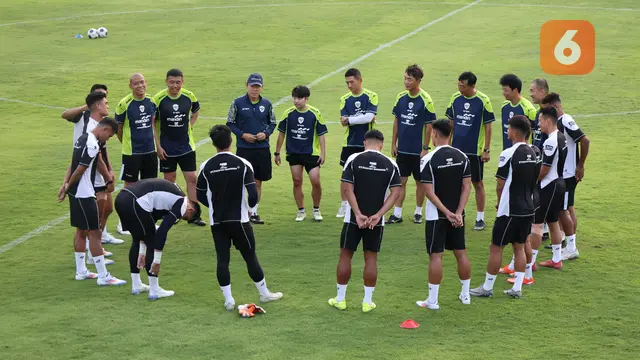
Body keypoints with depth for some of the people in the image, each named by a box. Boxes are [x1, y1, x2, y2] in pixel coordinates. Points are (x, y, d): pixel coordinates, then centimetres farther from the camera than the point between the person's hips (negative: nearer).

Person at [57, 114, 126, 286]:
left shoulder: (83, 138, 11)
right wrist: (67, 187, -4)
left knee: (81, 231, 17)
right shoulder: (92, 144, -20)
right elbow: (79, 170, -18)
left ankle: (81, 271, 26)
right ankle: (103, 276, -4)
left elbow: (73, 165, 12)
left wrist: (66, 185, 6)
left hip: (75, 193, 10)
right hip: (84, 195, -10)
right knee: (94, 233, -6)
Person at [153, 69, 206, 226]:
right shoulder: (158, 99, -13)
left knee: (192, 178, 0)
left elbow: (196, 111, 18)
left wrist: (189, 126, 5)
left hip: (186, 146, 2)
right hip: (167, 148, -2)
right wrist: (158, 146, -9)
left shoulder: (189, 96, -5)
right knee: (169, 179, 9)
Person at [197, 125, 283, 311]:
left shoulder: (206, 166, -4)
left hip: (217, 222, 1)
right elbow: (253, 194, -12)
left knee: (222, 259, 6)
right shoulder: (242, 164, -9)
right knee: (250, 257, 10)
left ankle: (228, 300, 8)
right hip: (239, 220, -1)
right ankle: (264, 294, 21)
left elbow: (200, 195, 3)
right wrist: (250, 206, 9)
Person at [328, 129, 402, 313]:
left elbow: (348, 189, -12)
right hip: (377, 220, 1)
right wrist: (378, 215, -10)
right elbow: (396, 192, -6)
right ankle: (367, 301, 12)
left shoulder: (353, 159, -6)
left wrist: (358, 214, -13)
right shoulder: (390, 164, -1)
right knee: (371, 257, 10)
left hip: (354, 217, -1)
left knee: (345, 255, 10)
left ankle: (340, 299, 17)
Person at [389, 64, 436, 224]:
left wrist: (425, 148, -11)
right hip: (402, 149, 4)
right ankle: (397, 213, 11)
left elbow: (429, 125, -10)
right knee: (401, 181, 6)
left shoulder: (425, 100, -13)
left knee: (420, 182, 9)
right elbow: (396, 121, 10)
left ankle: (418, 212, 22)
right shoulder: (401, 97, 1)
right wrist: (393, 143, 8)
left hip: (418, 150, -4)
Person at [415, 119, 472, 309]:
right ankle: (465, 294, 23)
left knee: (436, 255, -1)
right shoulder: (462, 157, 0)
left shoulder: (428, 159, -14)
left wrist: (447, 213, -13)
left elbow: (429, 191, -16)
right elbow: (467, 187, -3)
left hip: (436, 215, -4)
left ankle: (432, 300, 3)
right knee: (461, 253, 13)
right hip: (457, 214, 5)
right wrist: (457, 212, -7)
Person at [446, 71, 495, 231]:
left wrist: (486, 150, -8)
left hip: (475, 150, -4)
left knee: (477, 183, 6)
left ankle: (480, 218, 14)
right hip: (457, 149, 4)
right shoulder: (455, 98, 1)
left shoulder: (483, 100, -11)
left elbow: (488, 126, -6)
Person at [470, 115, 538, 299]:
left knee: (496, 247, 3)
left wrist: (500, 203, 6)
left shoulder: (508, 154, -17)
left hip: (509, 211, -7)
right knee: (519, 247, 14)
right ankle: (517, 288, 14)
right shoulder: (532, 153, 5)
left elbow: (500, 185, -11)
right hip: (528, 208, 7)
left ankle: (487, 287, 11)